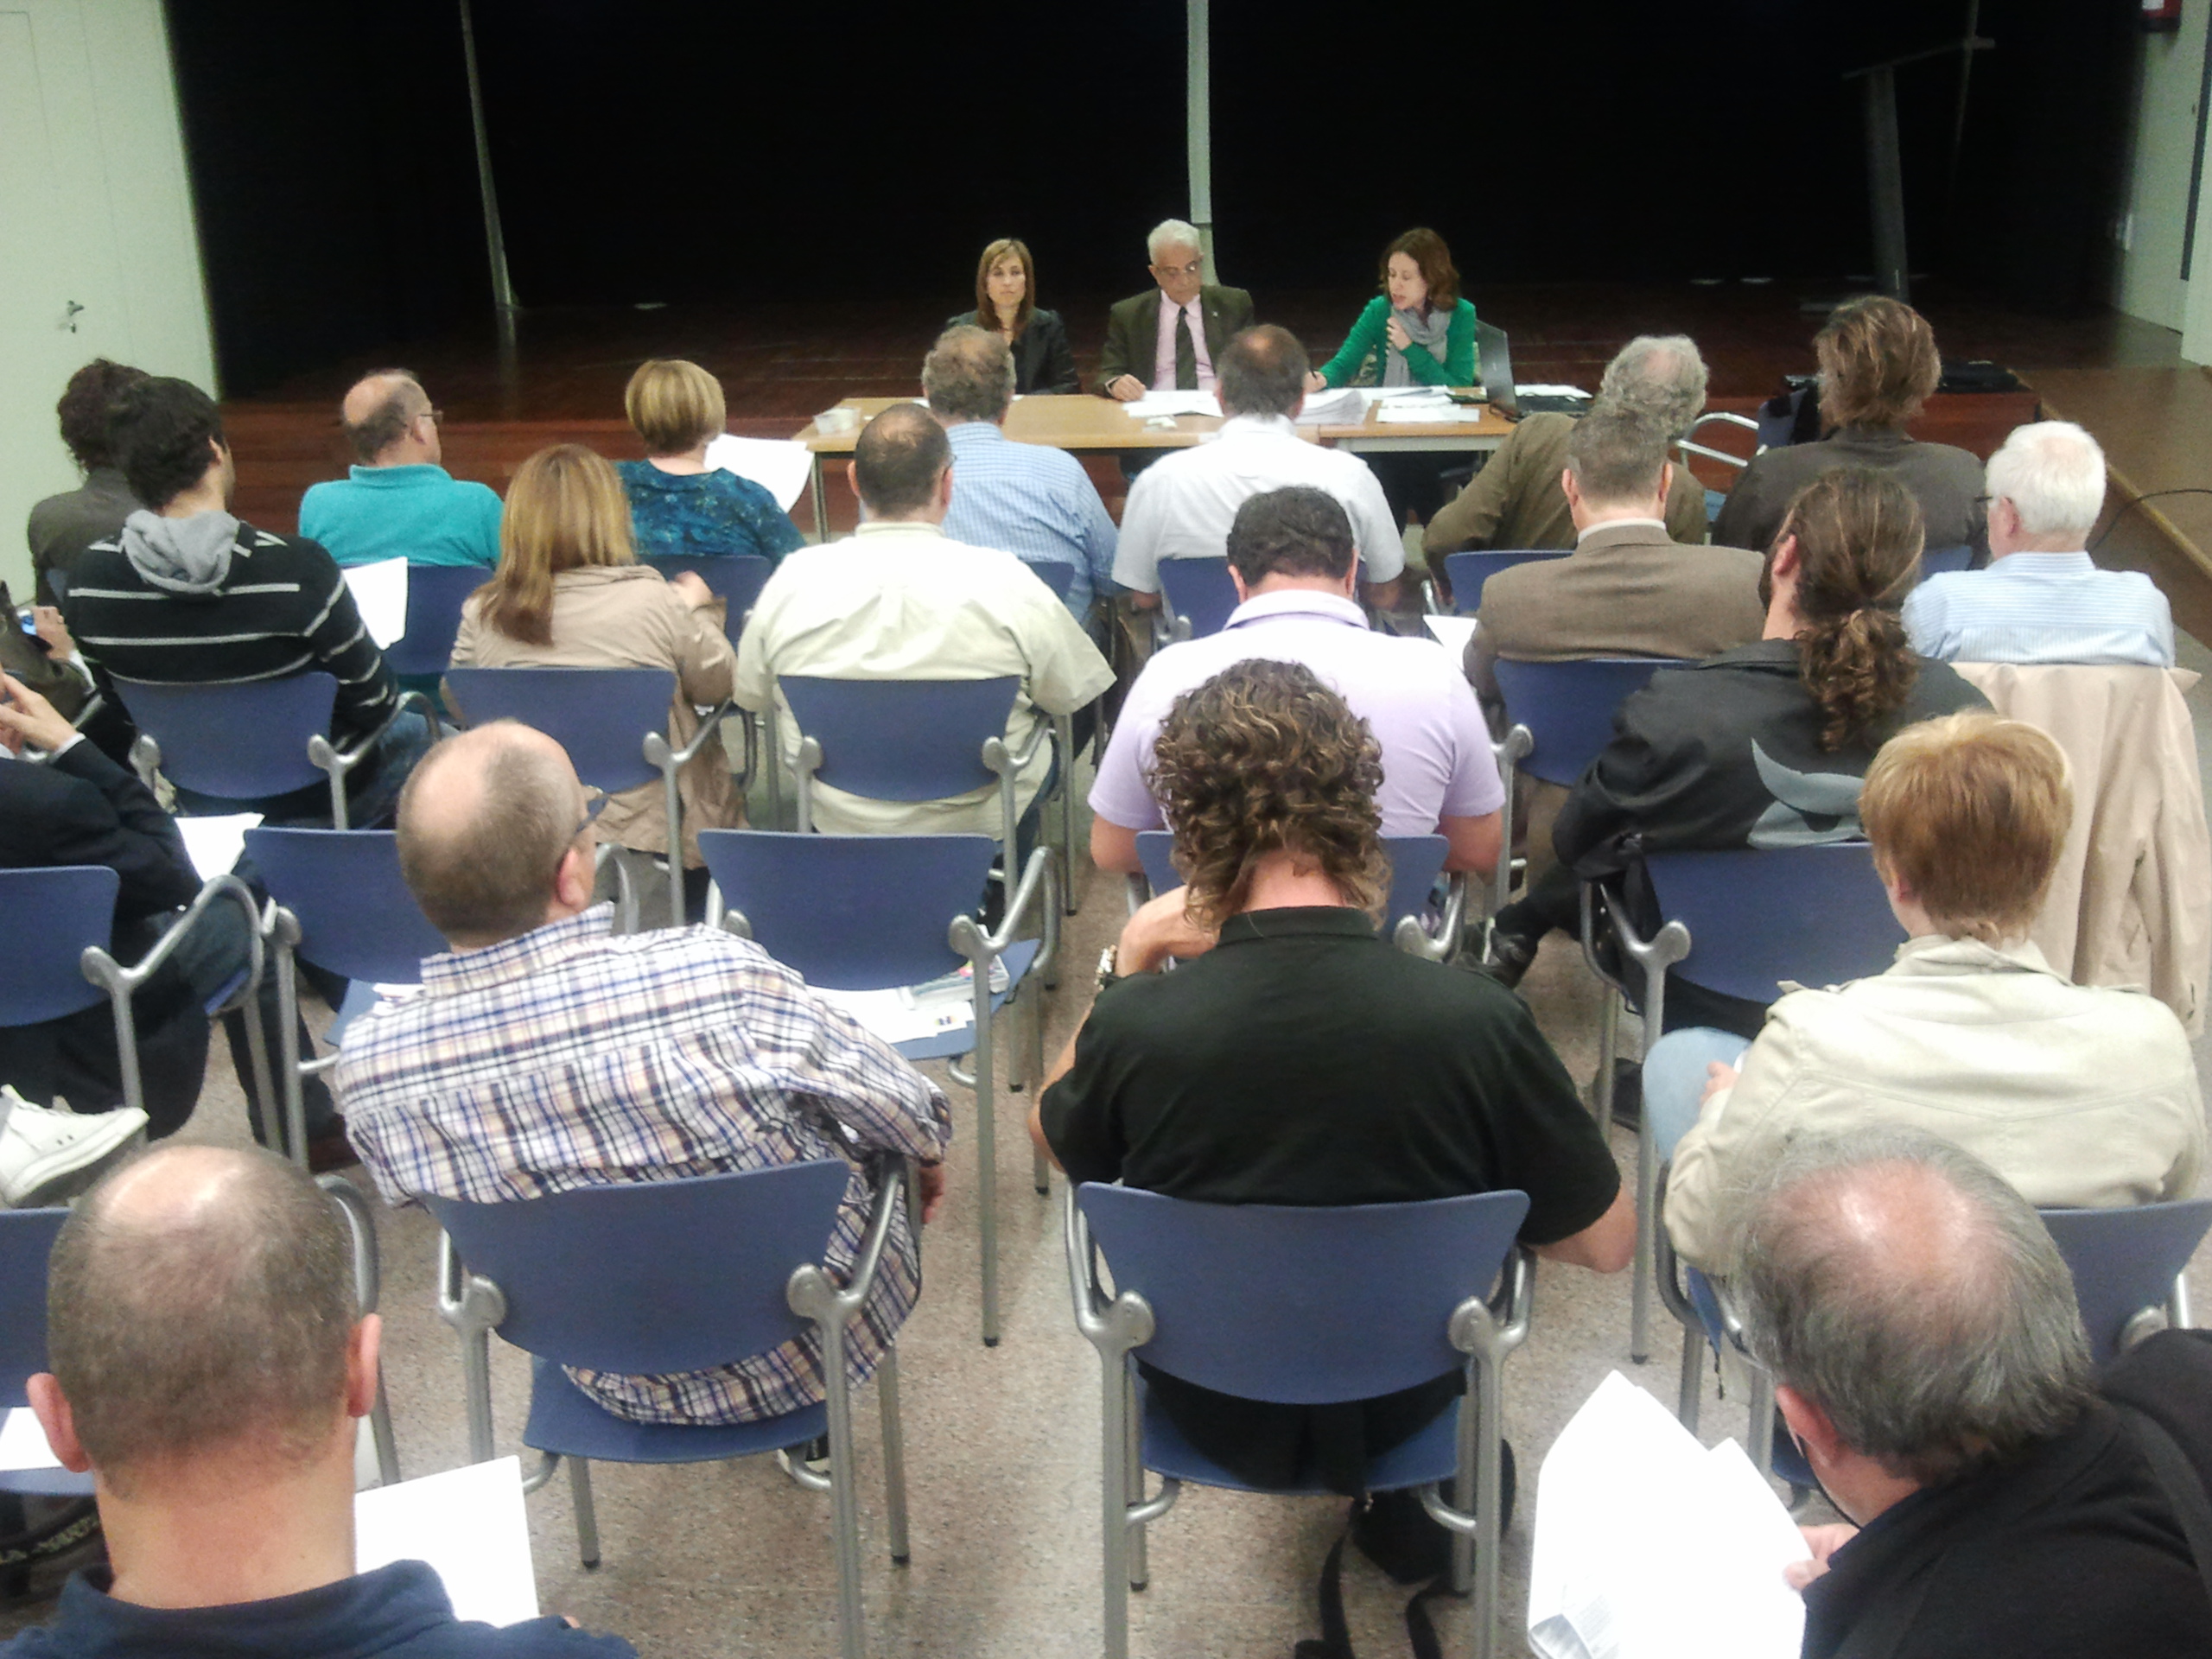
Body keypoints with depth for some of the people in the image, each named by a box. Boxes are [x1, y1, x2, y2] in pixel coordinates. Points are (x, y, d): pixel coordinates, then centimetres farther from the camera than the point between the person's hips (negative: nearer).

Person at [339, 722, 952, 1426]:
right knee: (889, 1141, 27)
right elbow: (917, 1121, -18)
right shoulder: (718, 980, -36)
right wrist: (927, 1156, 7)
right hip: (808, 1350, -3)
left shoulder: (367, 1060, -24)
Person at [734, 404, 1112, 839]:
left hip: (835, 820, 3)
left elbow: (751, 696, 1)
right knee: (1038, 741, 29)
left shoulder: (794, 579, -14)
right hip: (978, 822, -2)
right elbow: (1072, 694, -8)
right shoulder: (1004, 582, -21)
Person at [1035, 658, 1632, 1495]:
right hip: (1401, 1409, 0)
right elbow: (1607, 1242, -15)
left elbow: (1052, 1138, -3)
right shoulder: (1478, 1023, -30)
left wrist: (1126, 961, -5)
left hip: (1211, 1414, 1)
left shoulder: (1136, 1025, -28)